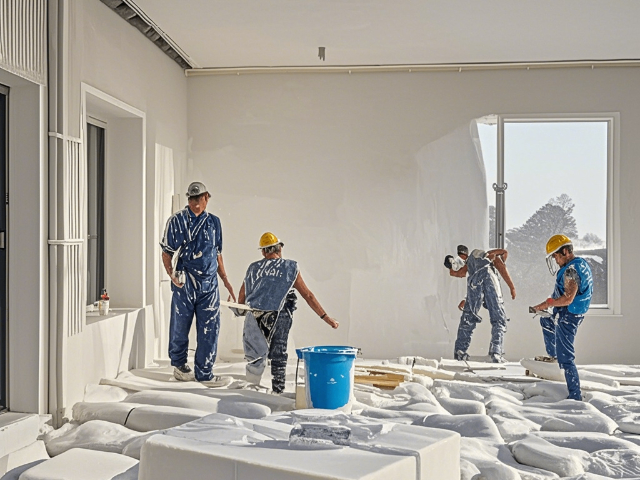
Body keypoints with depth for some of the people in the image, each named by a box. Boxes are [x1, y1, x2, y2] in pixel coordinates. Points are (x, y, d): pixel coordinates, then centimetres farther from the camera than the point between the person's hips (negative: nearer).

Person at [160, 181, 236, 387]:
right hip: (184, 283, -3)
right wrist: (172, 274, -16)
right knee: (180, 326, 9)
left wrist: (225, 279, 17)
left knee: (209, 329, 0)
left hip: (209, 283, 3)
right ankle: (179, 364, 31)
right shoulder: (176, 221, -1)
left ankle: (204, 373, 8)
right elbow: (166, 252, -1)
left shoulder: (214, 222, 11)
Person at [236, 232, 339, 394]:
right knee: (278, 356, 12)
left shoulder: (253, 268, 10)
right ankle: (278, 390, 15)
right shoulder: (290, 267, 4)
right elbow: (308, 295, 3)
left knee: (255, 356, 14)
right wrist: (325, 317, 6)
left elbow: (241, 298, 15)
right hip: (279, 318, -2)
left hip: (255, 318, 2)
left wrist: (239, 310, 37)